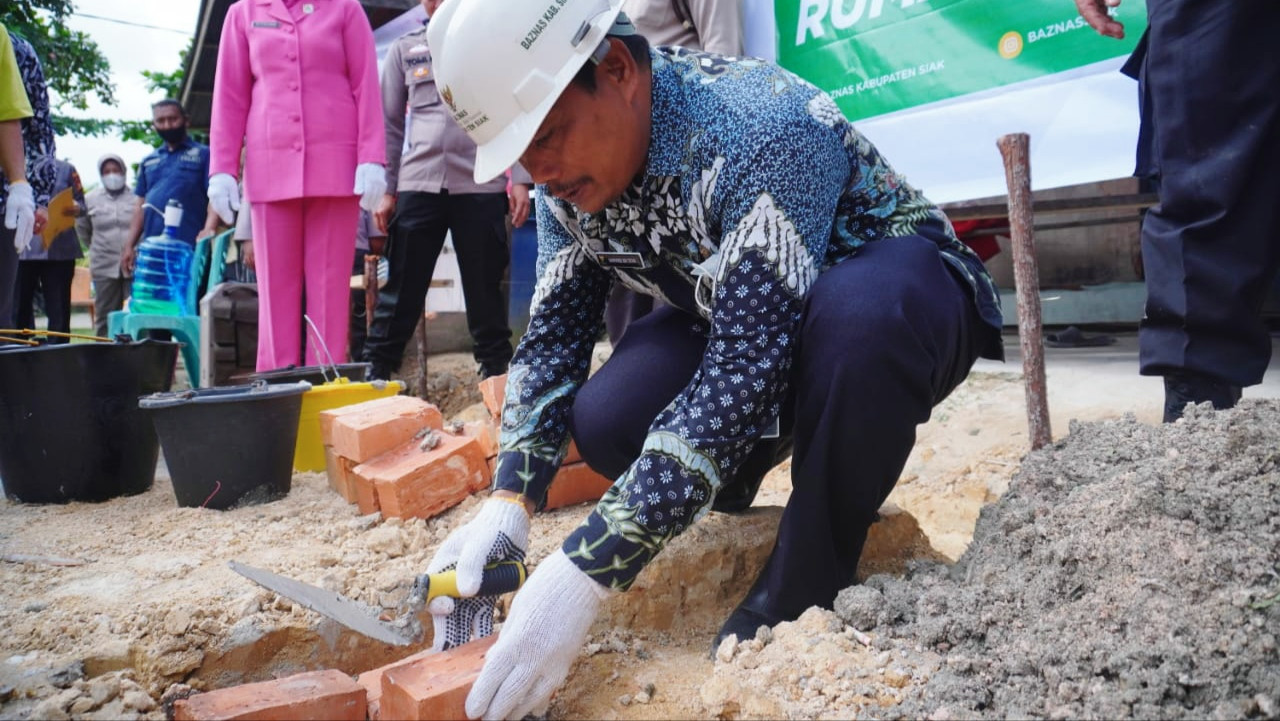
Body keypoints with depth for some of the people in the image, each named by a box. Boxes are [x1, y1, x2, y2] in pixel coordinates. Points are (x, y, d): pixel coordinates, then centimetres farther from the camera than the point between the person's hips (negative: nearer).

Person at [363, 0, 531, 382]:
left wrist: (520, 179, -2)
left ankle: (496, 376, 16)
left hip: (481, 186, -1)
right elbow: (390, 124, 14)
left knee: (485, 293, 5)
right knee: (399, 293, 2)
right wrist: (385, 190, 7)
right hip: (418, 186, 1)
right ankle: (374, 375, 9)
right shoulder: (403, 49, 14)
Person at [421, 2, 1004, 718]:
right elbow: (553, 337, -7)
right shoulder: (570, 176, -11)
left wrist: (587, 571, -43)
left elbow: (744, 368, -40)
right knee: (605, 423, -21)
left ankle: (806, 589, -16)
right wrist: (507, 506, -22)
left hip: (898, 293, -5)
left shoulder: (760, 127, -34)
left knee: (857, 314, -40)